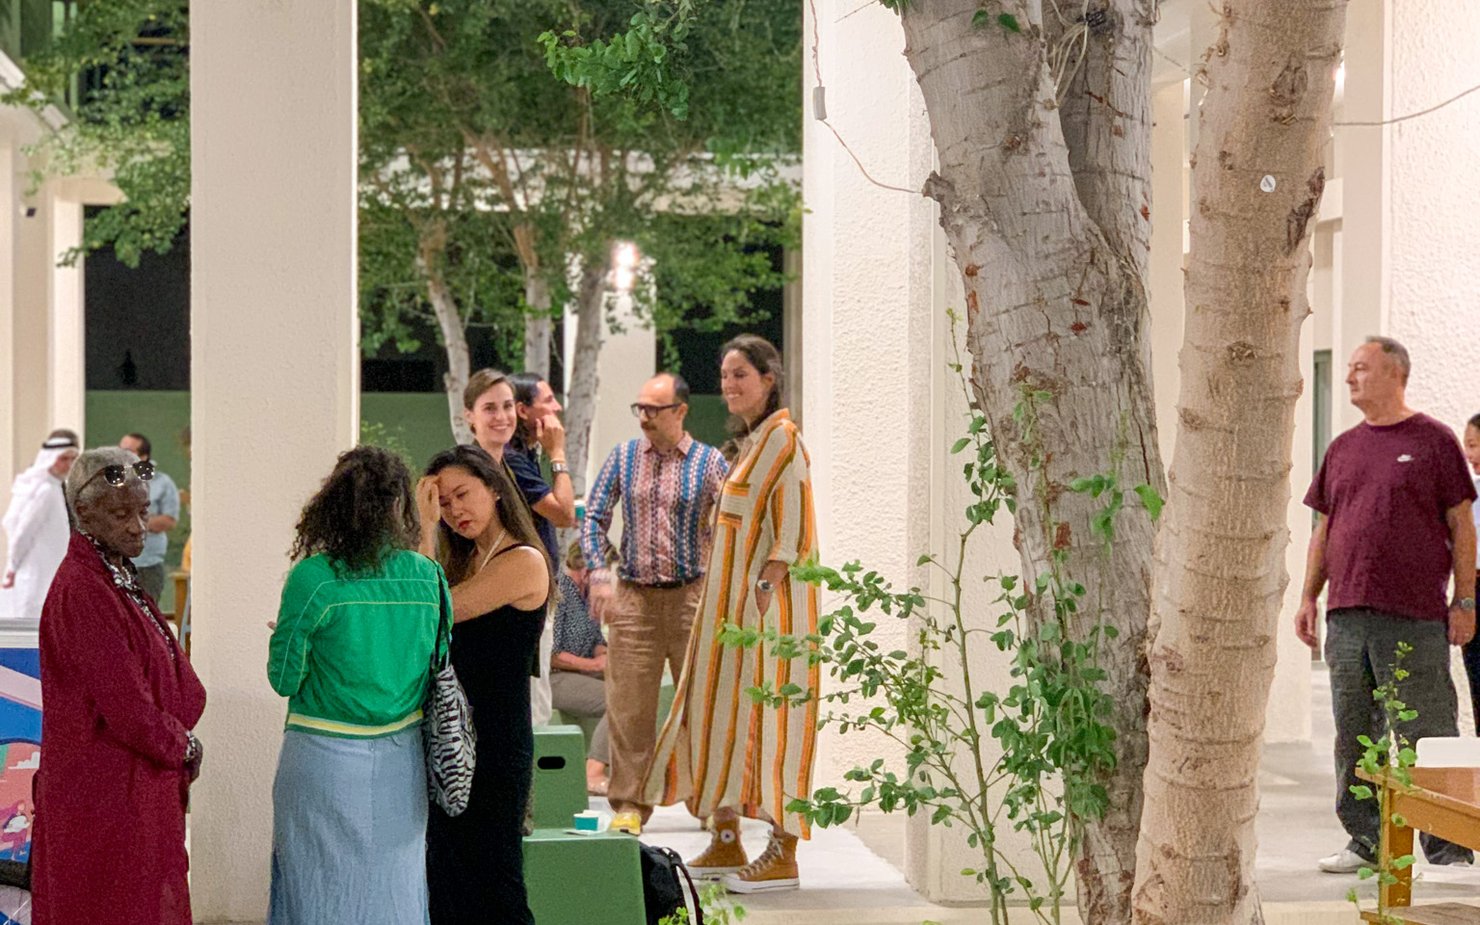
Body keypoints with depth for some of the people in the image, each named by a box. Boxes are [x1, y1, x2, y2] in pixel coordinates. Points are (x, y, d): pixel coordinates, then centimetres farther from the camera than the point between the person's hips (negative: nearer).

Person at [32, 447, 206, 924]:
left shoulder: (118, 578, 11)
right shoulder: (81, 592, -20)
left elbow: (168, 671, 14)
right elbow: (124, 706, -22)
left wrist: (180, 737, 0)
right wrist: (182, 746, -8)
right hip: (104, 790, -9)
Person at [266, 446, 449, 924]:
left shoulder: (314, 578, -14)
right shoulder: (428, 577, -2)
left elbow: (284, 678, -8)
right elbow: (436, 666, 8)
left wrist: (286, 633, 11)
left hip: (325, 762, -4)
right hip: (401, 762, 4)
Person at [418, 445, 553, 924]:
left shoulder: (523, 561, -13)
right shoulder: (468, 562, 14)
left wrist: (426, 531, -13)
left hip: (495, 743, -9)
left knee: (491, 886, -3)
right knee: (446, 878, 13)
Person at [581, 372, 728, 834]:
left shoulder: (710, 462, 1)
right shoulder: (622, 458, 8)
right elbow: (594, 518, 9)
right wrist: (599, 574, -4)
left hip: (691, 595, -2)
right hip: (633, 596, 2)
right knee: (629, 702, -1)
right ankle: (630, 803, 7)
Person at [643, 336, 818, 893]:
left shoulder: (782, 439, -11)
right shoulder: (750, 442, 17)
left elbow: (792, 528, -18)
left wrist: (764, 589, -23)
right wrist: (719, 607, 17)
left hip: (766, 601, -10)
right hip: (731, 603, 10)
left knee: (768, 715, -7)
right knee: (722, 707, 10)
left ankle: (783, 855, -4)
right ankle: (726, 843, 16)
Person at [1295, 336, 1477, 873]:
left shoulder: (1433, 441, 1)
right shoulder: (1342, 450, 16)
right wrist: (1309, 597, 12)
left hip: (1415, 618, -5)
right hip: (1347, 616, 5)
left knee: (1427, 736, -3)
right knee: (1353, 738, 8)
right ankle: (1365, 843, 17)